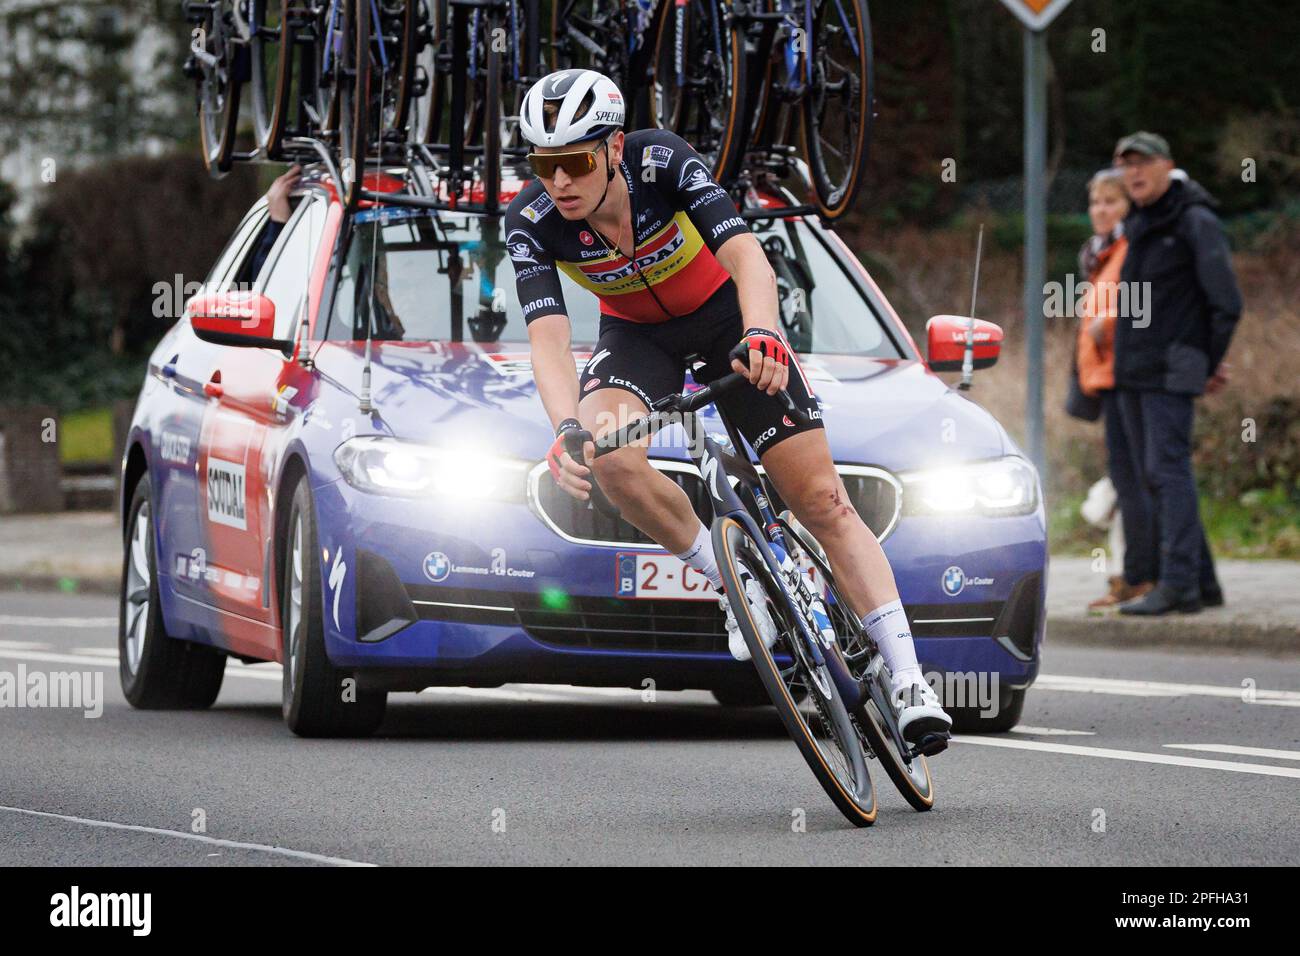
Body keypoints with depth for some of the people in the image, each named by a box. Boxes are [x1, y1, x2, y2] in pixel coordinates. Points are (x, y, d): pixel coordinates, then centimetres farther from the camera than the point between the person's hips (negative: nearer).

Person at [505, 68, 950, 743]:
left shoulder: (662, 161, -31)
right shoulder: (532, 223, -26)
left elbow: (747, 256, -41)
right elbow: (548, 340, -34)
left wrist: (761, 335, -62)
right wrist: (567, 428, -53)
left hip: (723, 314, -1)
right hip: (636, 333, 1)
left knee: (821, 499, -8)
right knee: (607, 456, -32)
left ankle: (908, 678, -5)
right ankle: (730, 575, -9)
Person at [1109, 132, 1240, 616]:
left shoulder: (1196, 222, -9)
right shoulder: (1137, 226, 15)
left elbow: (1226, 302, -12)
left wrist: (1209, 364, -5)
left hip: (1170, 374, -9)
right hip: (1132, 374, 9)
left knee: (1168, 472, -12)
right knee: (1152, 477, 8)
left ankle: (1178, 584, -14)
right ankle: (1202, 581, 12)